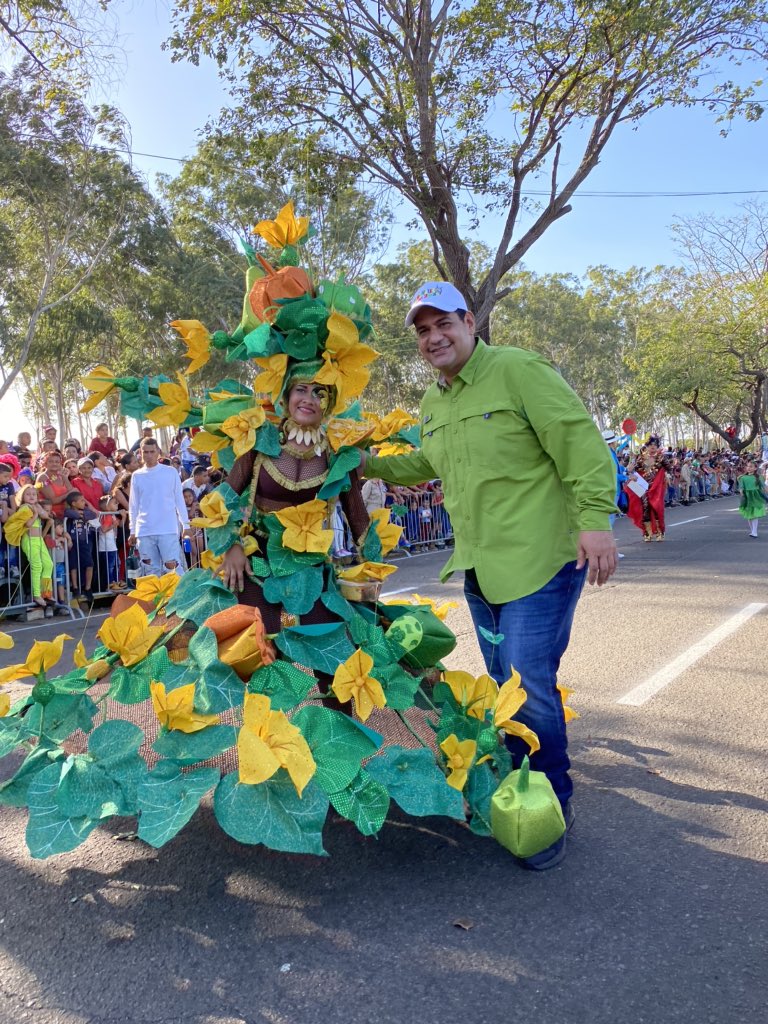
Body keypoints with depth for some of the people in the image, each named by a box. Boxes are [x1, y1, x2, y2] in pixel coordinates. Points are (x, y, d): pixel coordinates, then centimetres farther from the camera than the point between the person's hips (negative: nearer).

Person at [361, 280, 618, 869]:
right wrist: (367, 465, 18)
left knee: (529, 687, -8)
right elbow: (426, 464, 28)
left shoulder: (519, 371, -12)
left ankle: (552, 811, 14)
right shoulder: (434, 403, 12)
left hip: (538, 560, -7)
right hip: (480, 566, 8)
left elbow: (582, 444, -16)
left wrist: (595, 518, -24)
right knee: (506, 686, 17)